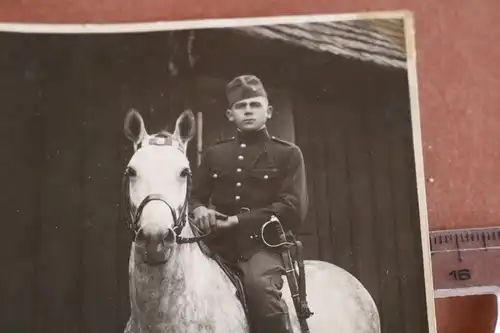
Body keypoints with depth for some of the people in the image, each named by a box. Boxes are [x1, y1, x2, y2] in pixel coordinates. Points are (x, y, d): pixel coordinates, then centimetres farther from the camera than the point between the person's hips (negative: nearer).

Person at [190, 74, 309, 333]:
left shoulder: (288, 154, 4)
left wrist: (238, 220, -15)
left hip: (264, 243, -4)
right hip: (220, 244, 4)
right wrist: (199, 210, -9)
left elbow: (293, 210, -6)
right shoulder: (213, 154, 16)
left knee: (259, 284, -33)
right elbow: (194, 195, 18)